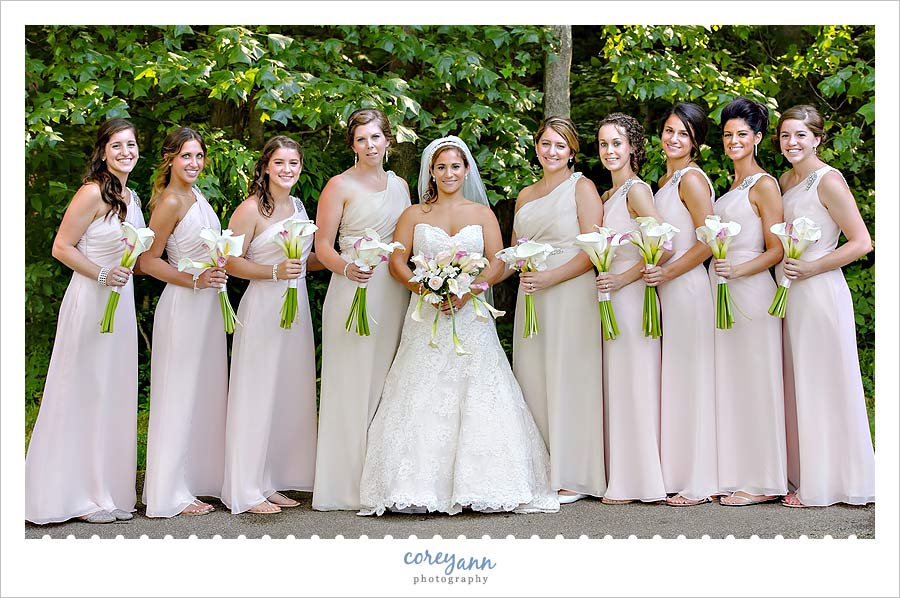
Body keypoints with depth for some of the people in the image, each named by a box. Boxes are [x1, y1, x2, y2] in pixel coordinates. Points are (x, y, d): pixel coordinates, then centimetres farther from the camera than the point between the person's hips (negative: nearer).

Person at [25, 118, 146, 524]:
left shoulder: (131, 197, 14)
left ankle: (105, 488, 21)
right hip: (90, 302, -8)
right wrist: (102, 275, -20)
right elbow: (61, 247, -13)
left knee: (113, 395, 12)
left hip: (121, 302, 9)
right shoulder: (93, 193, -12)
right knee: (84, 393, -2)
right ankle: (76, 494, 6)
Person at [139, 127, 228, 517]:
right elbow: (148, 260, -15)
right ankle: (171, 494, 4)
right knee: (179, 395, -3)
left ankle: (200, 478, 25)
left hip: (209, 304, 9)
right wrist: (194, 280, -21)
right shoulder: (170, 201, -15)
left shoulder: (195, 194, 11)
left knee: (206, 393, 14)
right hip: (184, 306, -9)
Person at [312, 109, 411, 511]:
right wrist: (346, 269, -23)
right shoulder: (340, 186, -2)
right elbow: (322, 244, -6)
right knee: (352, 385, -5)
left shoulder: (400, 185, 15)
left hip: (394, 293, 5)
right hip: (355, 292, -5)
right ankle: (347, 483, 0)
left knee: (387, 384, 7)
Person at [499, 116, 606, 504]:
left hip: (570, 294, -6)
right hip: (530, 297, 6)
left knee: (568, 381, -5)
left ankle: (572, 477, 0)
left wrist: (549, 278, -17)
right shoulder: (525, 195, 19)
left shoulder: (582, 188, 0)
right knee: (532, 381, 3)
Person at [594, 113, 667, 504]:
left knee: (633, 383, -5)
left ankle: (638, 481, 1)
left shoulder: (636, 190, -9)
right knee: (618, 386, 8)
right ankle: (622, 479, 13)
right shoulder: (608, 196, 17)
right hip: (613, 296, 9)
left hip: (632, 296, -9)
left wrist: (623, 278, -18)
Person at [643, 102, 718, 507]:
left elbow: (709, 242, -16)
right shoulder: (666, 180, 17)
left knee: (690, 379, -4)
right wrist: (657, 272, 11)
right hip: (669, 288, 9)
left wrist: (668, 272, -16)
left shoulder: (691, 179, -10)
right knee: (674, 380, 9)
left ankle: (699, 482, 2)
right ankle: (679, 473, 15)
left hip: (688, 287, -9)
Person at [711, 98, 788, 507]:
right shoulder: (731, 188, 17)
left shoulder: (764, 185, -6)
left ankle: (761, 482, 3)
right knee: (728, 383, 8)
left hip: (750, 290, -8)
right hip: (721, 289, 8)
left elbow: (777, 250, -11)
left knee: (753, 384, -4)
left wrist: (737, 270, -23)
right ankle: (735, 475, 14)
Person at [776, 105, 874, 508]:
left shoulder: (828, 180, -11)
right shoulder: (785, 181, 12)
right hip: (791, 293, 8)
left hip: (819, 291, -8)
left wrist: (809, 269, -16)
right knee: (796, 385, 10)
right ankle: (803, 476, 17)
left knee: (821, 386, -1)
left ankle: (824, 485, 7)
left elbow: (861, 243, -14)